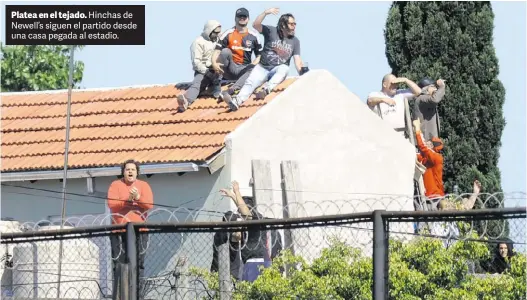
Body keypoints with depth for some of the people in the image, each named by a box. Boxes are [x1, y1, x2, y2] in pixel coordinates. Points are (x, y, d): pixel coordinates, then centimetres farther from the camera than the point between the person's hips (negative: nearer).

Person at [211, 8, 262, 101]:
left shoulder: (253, 36, 6)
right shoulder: (228, 34, 0)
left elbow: (259, 55, 9)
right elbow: (217, 51, -6)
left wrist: (254, 64, -14)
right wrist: (214, 64, -27)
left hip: (243, 69, 1)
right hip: (230, 68, -1)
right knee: (225, 51, -29)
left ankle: (230, 90, -50)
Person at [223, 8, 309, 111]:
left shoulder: (295, 41, 7)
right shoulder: (271, 31, 2)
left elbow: (297, 60, -2)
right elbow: (256, 25, -12)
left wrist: (302, 72, -21)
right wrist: (266, 13, -25)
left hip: (278, 70, 1)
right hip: (263, 68, -1)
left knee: (284, 68, -34)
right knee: (251, 82, -26)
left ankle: (266, 89, -54)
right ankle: (237, 101, -50)